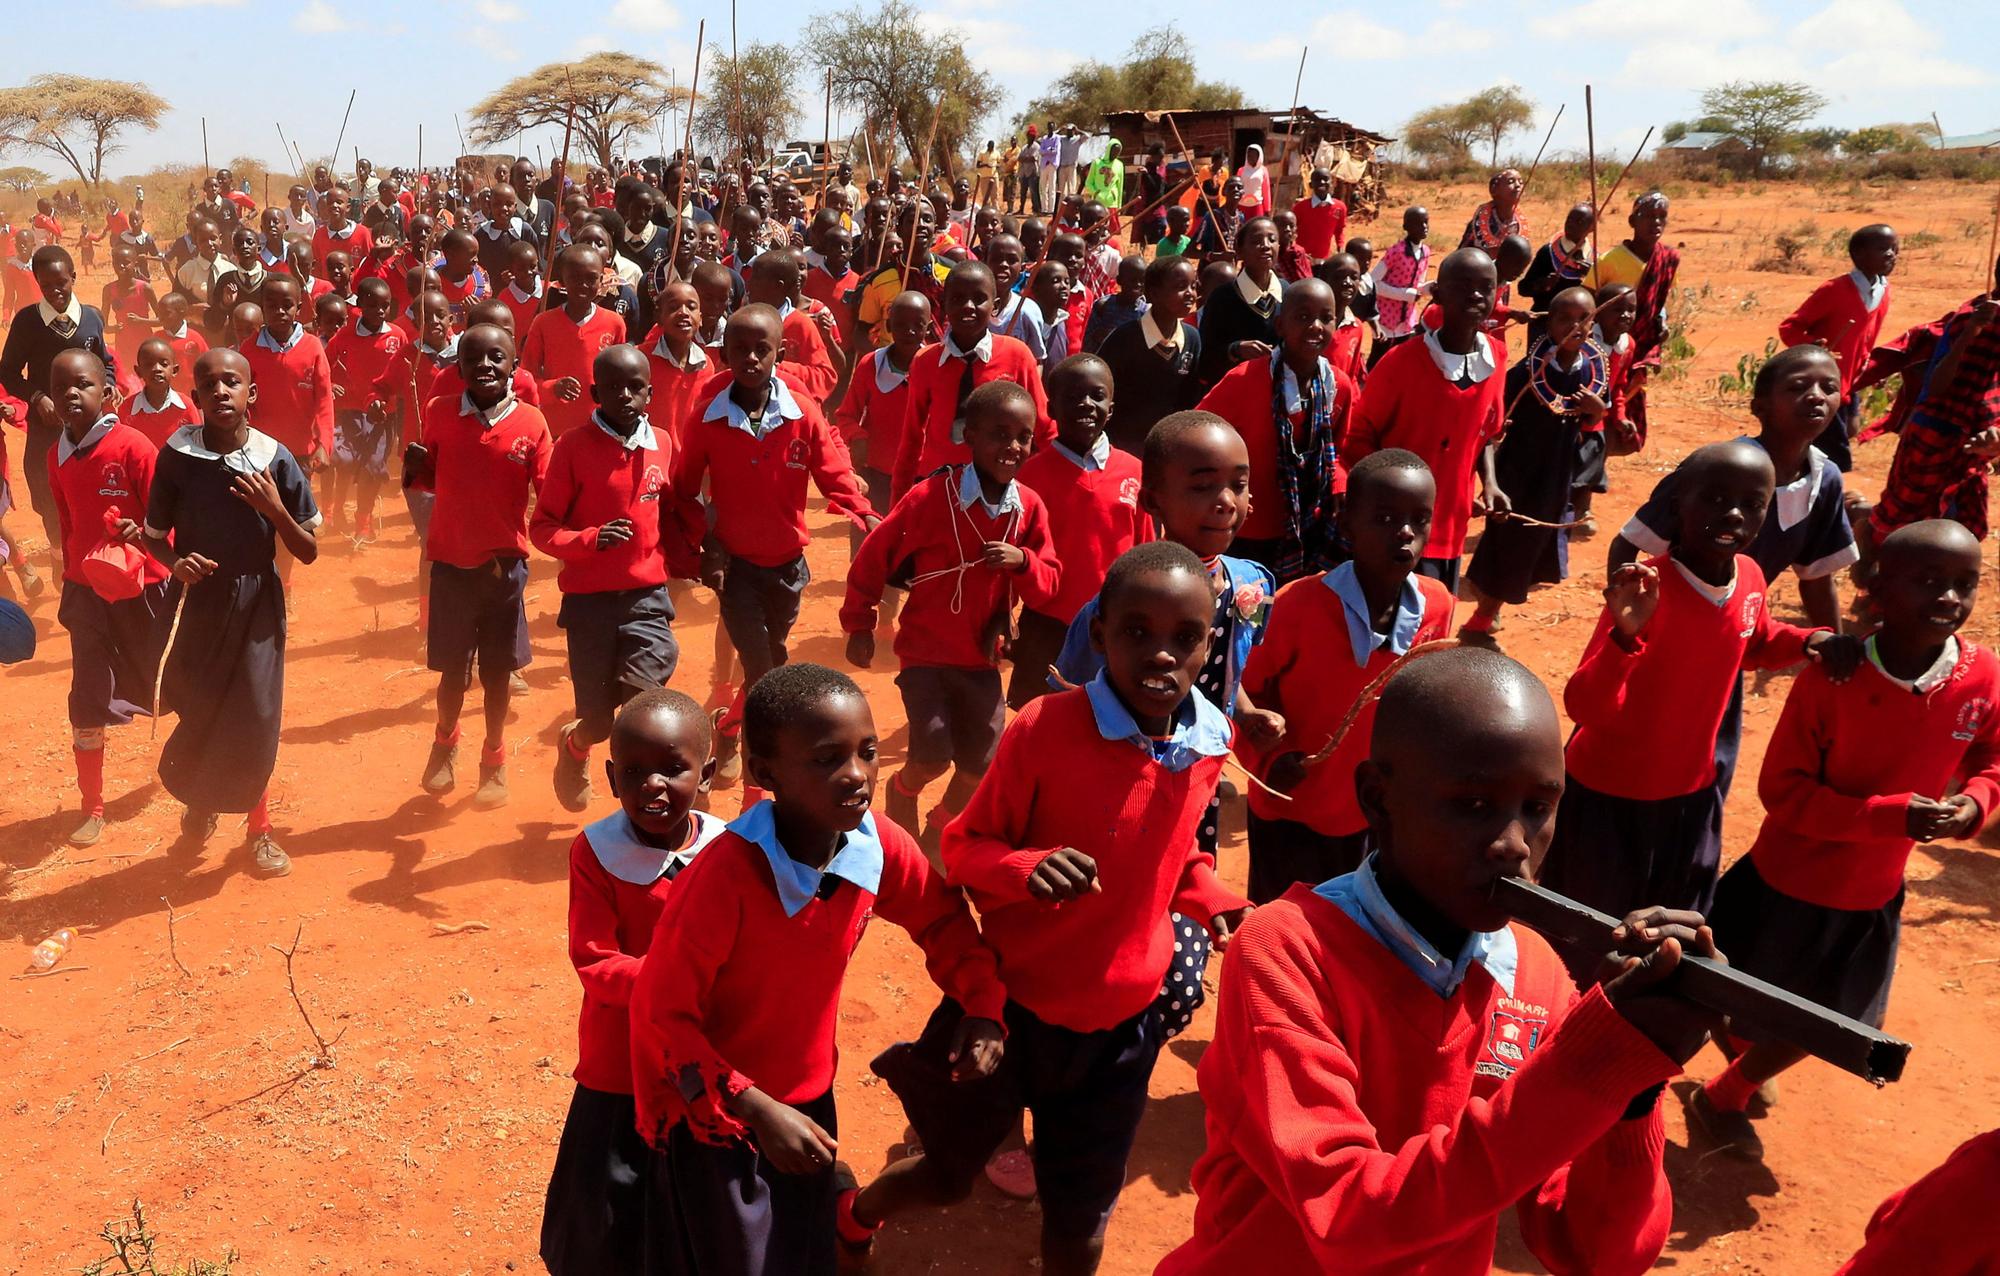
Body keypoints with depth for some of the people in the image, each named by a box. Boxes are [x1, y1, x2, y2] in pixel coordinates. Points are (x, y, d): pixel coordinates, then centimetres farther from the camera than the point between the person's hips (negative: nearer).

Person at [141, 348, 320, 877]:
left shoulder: (275, 460, -10)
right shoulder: (176, 457, -8)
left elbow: (309, 552, -4)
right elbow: (154, 536, 5)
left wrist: (275, 510, -21)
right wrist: (176, 563, -16)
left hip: (258, 603, -1)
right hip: (200, 601, 1)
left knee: (255, 718, 0)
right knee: (199, 715, 7)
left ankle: (259, 827, 21)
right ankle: (199, 807, 38)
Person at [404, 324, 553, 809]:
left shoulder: (531, 422, -9)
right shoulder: (439, 413, -4)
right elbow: (432, 480, 7)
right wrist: (414, 470, -14)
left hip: (505, 563, -1)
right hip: (450, 562, 1)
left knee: (497, 669, 11)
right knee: (452, 669, 11)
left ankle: (494, 759, 30)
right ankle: (445, 743, 39)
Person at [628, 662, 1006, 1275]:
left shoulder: (877, 843, -15)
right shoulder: (725, 877, -31)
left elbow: (943, 916, 5)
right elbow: (660, 1015, -22)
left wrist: (983, 1007, -7)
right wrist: (754, 1109, -24)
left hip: (808, 1101, 5)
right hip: (712, 1113, -5)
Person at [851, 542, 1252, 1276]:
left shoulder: (1209, 742, -7)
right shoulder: (1045, 729, -22)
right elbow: (963, 849, -13)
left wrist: (1213, 903, -8)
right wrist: (1026, 868, -33)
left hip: (1123, 1023, 3)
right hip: (1009, 1005, -3)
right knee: (947, 1177, 21)